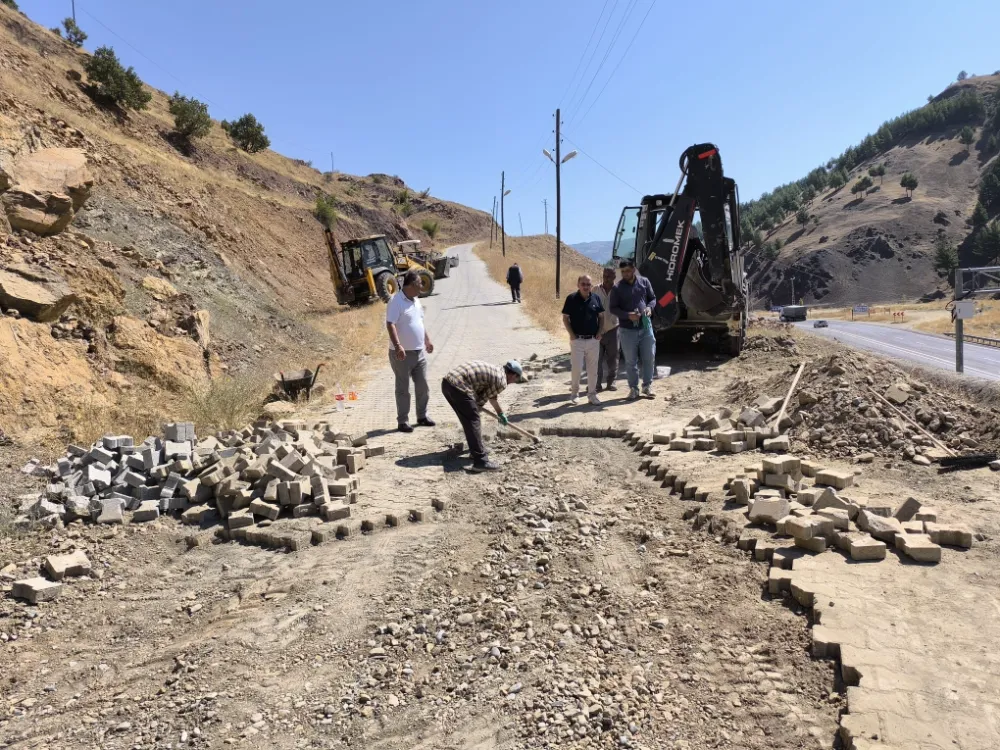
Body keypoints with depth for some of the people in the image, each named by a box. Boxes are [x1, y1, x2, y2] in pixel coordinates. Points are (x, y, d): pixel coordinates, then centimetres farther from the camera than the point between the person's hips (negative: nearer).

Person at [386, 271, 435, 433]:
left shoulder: (416, 300, 12)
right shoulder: (396, 301, -15)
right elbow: (390, 324, -24)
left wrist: (427, 340, 26)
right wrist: (397, 346, -34)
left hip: (419, 352, 8)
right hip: (403, 354, -8)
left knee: (423, 386, 12)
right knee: (403, 389, 2)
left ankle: (422, 416, 26)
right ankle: (402, 421, 11)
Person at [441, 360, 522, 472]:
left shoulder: (494, 369, 27)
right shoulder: (502, 381, -1)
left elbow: (491, 396, 41)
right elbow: (482, 399, 4)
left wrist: (501, 413, 52)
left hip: (447, 382, 9)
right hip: (459, 386, -9)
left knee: (468, 419, 24)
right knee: (473, 421, -3)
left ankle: (476, 448, 38)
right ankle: (480, 461, -5)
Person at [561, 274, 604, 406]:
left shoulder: (596, 298, 3)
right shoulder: (572, 298, -6)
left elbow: (600, 316, 13)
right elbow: (565, 318, -2)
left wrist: (599, 332, 1)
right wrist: (571, 334, -9)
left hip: (593, 340, 3)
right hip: (577, 340, -3)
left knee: (593, 369, 8)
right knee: (577, 368, -1)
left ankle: (592, 394, 19)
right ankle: (574, 393, 17)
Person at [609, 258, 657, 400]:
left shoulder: (644, 282, 4)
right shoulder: (617, 288, -3)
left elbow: (652, 298, 12)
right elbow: (613, 309, -3)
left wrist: (650, 307, -10)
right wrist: (628, 315, -18)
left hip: (645, 326, 2)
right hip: (627, 329, -2)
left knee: (649, 357, 8)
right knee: (631, 361, 4)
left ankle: (647, 386, 22)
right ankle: (633, 388, 16)